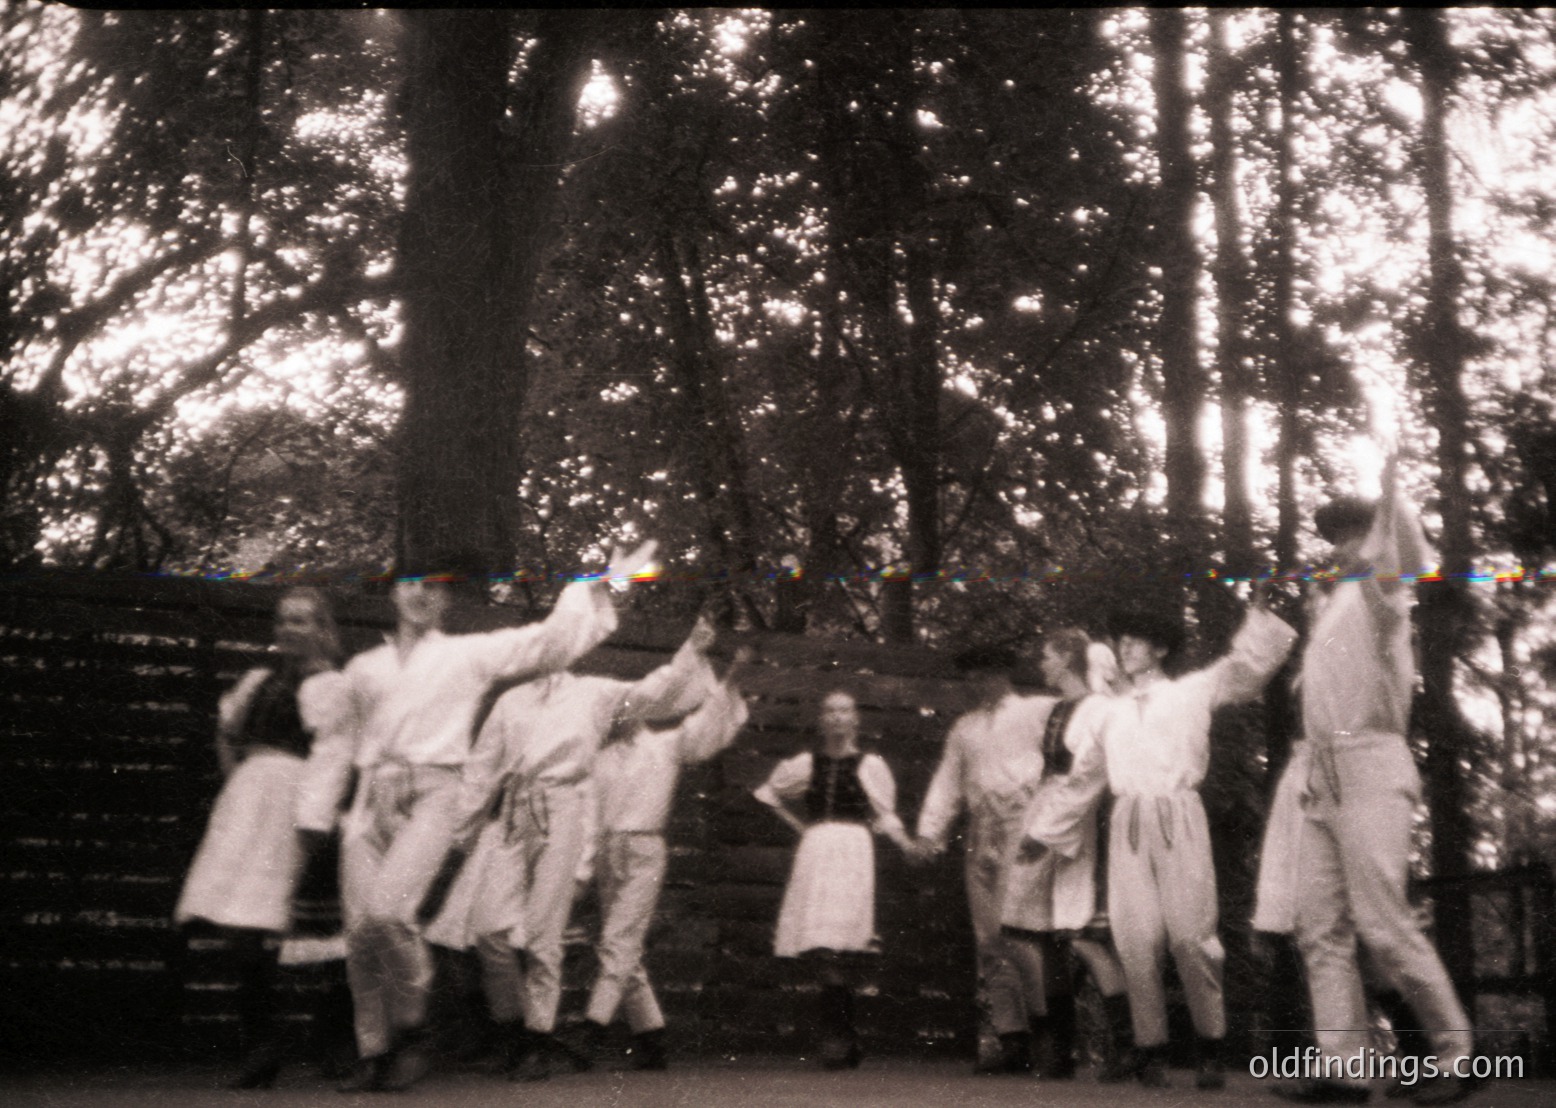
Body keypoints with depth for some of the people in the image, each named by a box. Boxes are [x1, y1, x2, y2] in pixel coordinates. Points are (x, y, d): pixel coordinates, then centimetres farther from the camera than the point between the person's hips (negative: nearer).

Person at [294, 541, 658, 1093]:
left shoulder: (469, 654, 11)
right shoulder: (364, 668, 21)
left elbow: (550, 640, 5)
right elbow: (338, 745, 23)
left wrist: (599, 587, -2)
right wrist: (313, 816, 18)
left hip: (431, 794, -4)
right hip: (371, 798, 4)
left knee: (387, 910, -22)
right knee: (359, 929, -3)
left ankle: (410, 1029, -1)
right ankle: (373, 1053, 10)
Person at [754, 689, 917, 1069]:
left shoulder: (870, 765, 4)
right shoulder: (806, 764, 12)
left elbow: (885, 817, 8)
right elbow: (769, 793, 27)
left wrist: (906, 843, -8)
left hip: (852, 852, -3)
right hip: (814, 853, 3)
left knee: (833, 948, -14)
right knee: (813, 952, 0)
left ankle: (837, 1042, -9)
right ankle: (844, 1039, 14)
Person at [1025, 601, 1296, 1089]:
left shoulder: (1192, 692, 13)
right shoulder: (1105, 714, 21)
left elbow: (1247, 667, 5)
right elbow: (1081, 779, 23)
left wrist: (1260, 617, -5)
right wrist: (1043, 831, 22)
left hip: (1180, 819, -2)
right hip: (1128, 824, 3)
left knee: (1191, 934, -7)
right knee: (1136, 939, -4)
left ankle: (1210, 1048, 5)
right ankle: (1150, 1050, 4)